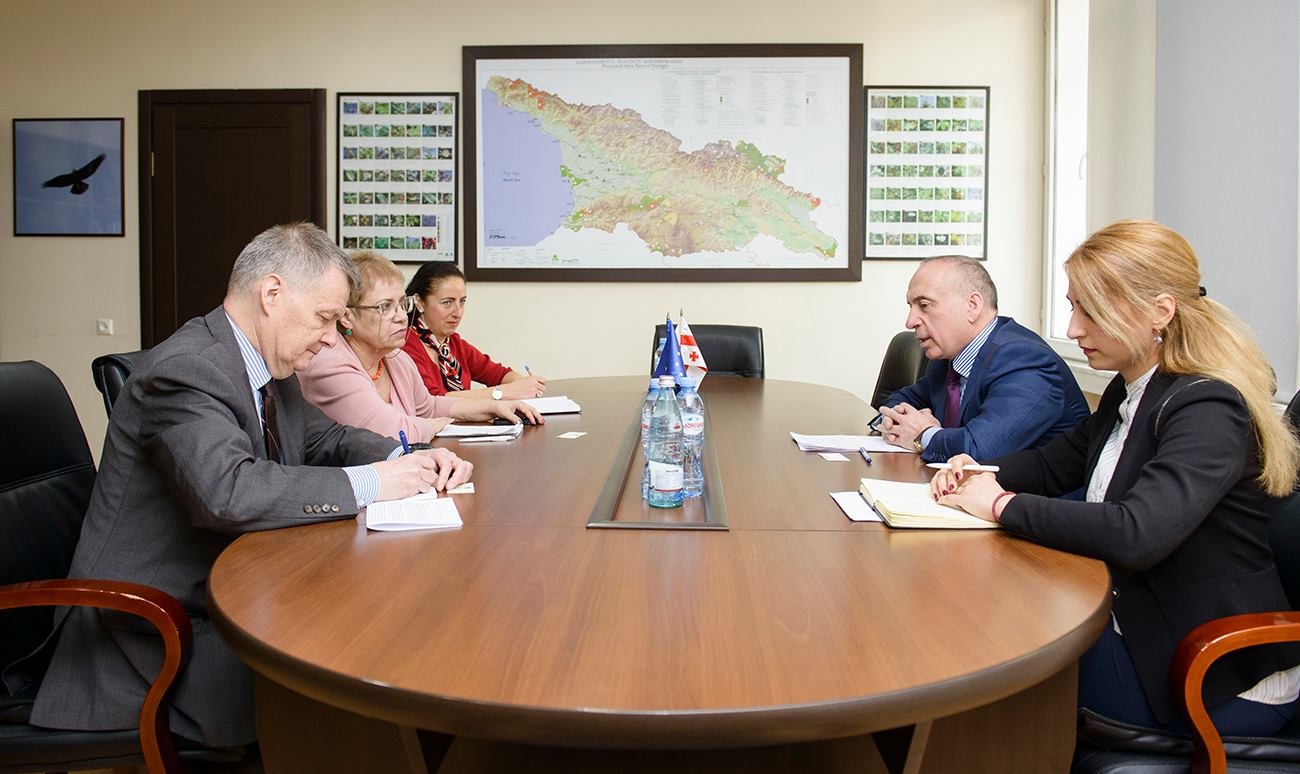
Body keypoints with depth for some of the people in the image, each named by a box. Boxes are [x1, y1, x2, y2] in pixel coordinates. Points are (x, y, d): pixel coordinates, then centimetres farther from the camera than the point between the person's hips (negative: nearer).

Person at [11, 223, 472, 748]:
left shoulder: (268, 366, 6)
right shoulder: (185, 369, -22)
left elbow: (321, 436, 19)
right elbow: (229, 493, -36)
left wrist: (406, 461, -1)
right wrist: (368, 484, -28)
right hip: (155, 631, -9)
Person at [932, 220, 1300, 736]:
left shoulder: (1208, 412, -22)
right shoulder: (1128, 394, 7)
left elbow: (1137, 534, -36)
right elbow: (1053, 464, 18)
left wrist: (1002, 504, -26)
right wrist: (979, 474, -3)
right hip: (1140, 625, 8)